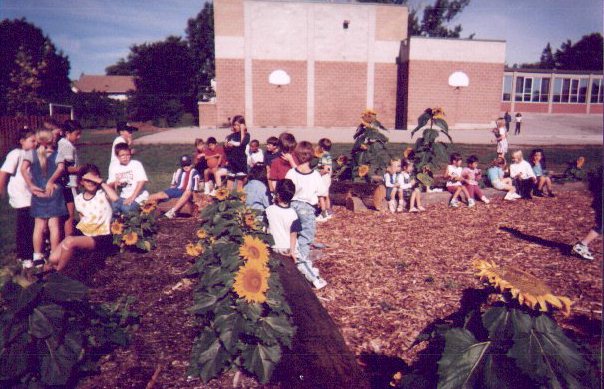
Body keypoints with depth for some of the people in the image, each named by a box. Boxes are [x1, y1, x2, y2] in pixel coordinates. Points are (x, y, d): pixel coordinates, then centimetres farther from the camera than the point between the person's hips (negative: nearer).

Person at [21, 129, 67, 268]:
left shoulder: (31, 153, 2)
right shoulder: (56, 154, 0)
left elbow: (23, 168, -12)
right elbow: (61, 167, -17)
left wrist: (31, 186, -9)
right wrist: (51, 181, -11)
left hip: (38, 193, 2)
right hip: (53, 192, -2)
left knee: (39, 226, 9)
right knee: (54, 225, 2)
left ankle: (37, 257, 13)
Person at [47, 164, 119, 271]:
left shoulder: (103, 194, -6)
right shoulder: (78, 199, 11)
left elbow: (115, 198, -30)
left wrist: (101, 181, -24)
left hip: (101, 238, -6)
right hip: (84, 234, 6)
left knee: (69, 241, -31)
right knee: (53, 259, -11)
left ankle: (57, 273, -6)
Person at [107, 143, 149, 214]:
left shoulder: (136, 164, -5)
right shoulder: (113, 167, 9)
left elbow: (142, 181, -14)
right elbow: (110, 185, 14)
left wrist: (132, 197, -19)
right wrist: (114, 183, -11)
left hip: (138, 196, -4)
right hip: (124, 197, 4)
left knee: (126, 208, -31)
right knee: (113, 207, -27)